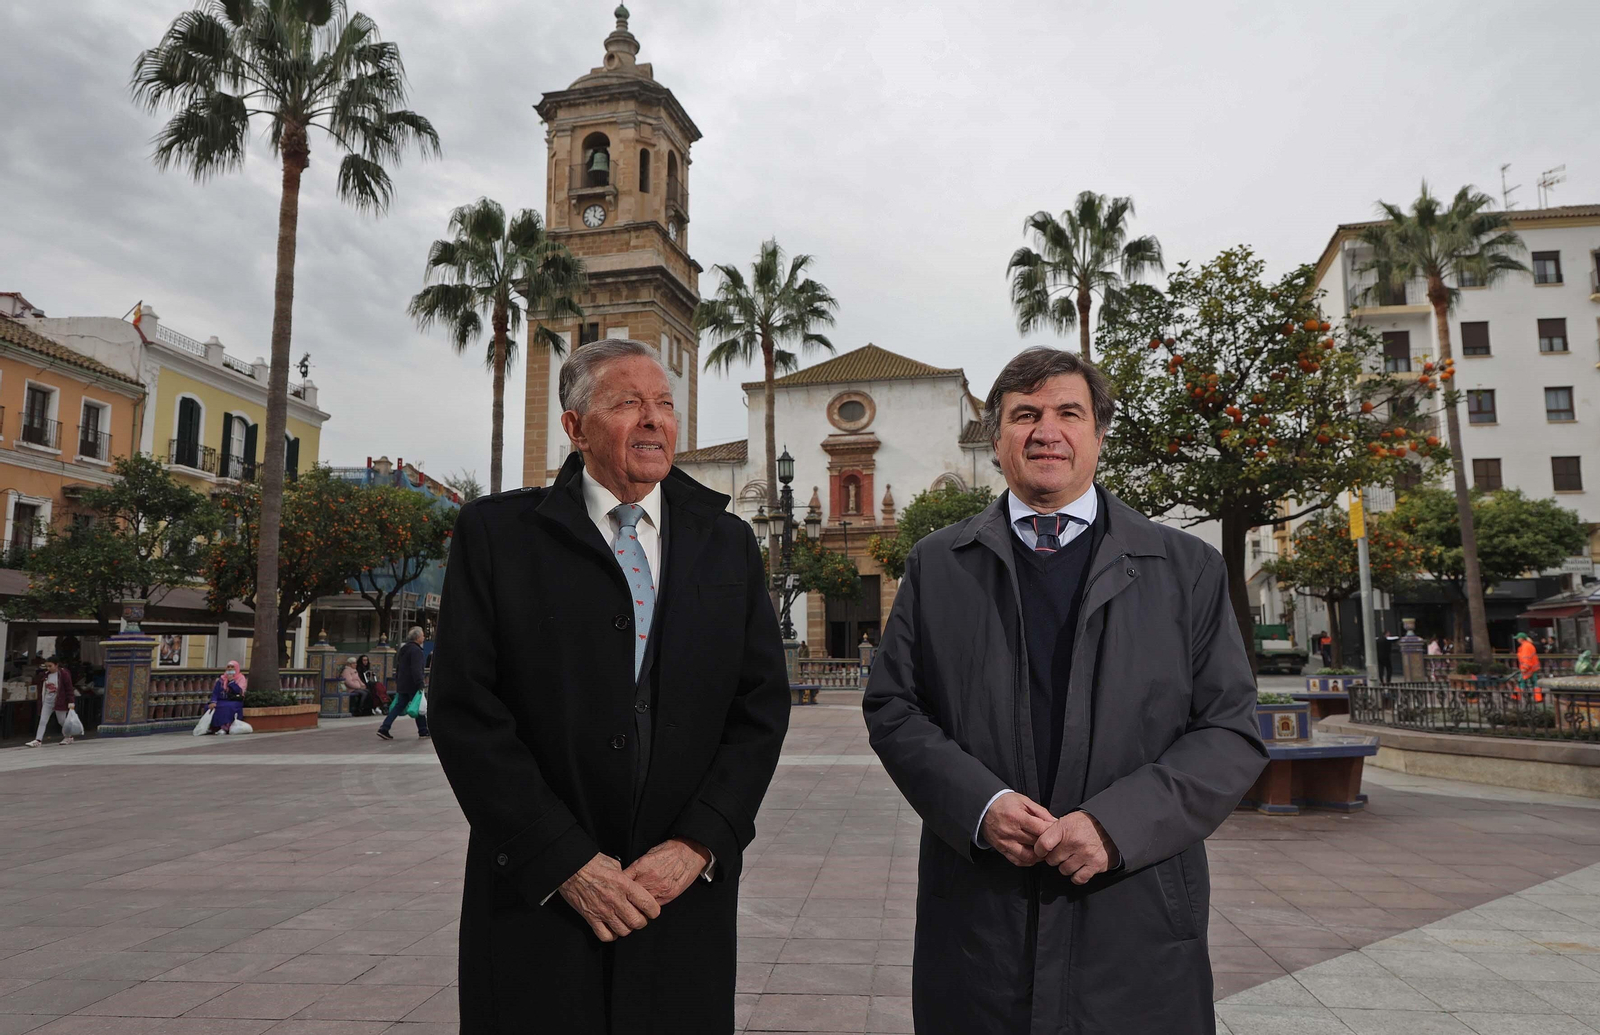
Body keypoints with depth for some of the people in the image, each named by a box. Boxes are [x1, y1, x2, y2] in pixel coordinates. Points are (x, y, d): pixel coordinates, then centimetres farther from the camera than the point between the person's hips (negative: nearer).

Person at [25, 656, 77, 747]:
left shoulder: (64, 674, -11)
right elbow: (42, 689, 14)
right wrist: (40, 702, 14)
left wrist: (71, 702, -15)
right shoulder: (45, 675, 5)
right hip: (47, 702, 5)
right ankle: (38, 740, -5)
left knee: (62, 721, 8)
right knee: (42, 721, -3)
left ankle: (68, 737, 26)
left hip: (59, 702, -5)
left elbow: (69, 689, -11)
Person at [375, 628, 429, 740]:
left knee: (399, 706, 9)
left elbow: (398, 667, 23)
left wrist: (397, 681, 27)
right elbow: (416, 669, -23)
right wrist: (419, 684, -24)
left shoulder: (403, 649, 17)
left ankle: (384, 729, 0)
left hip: (402, 685, 9)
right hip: (412, 685, -9)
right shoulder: (416, 650, -15)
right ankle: (423, 731, 11)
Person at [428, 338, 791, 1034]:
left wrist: (697, 845, -8)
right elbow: (464, 709, -7)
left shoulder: (728, 542, 6)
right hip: (537, 899, -2)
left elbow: (762, 703, 2)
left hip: (687, 897, 2)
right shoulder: (495, 532, -2)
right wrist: (565, 862, -11)